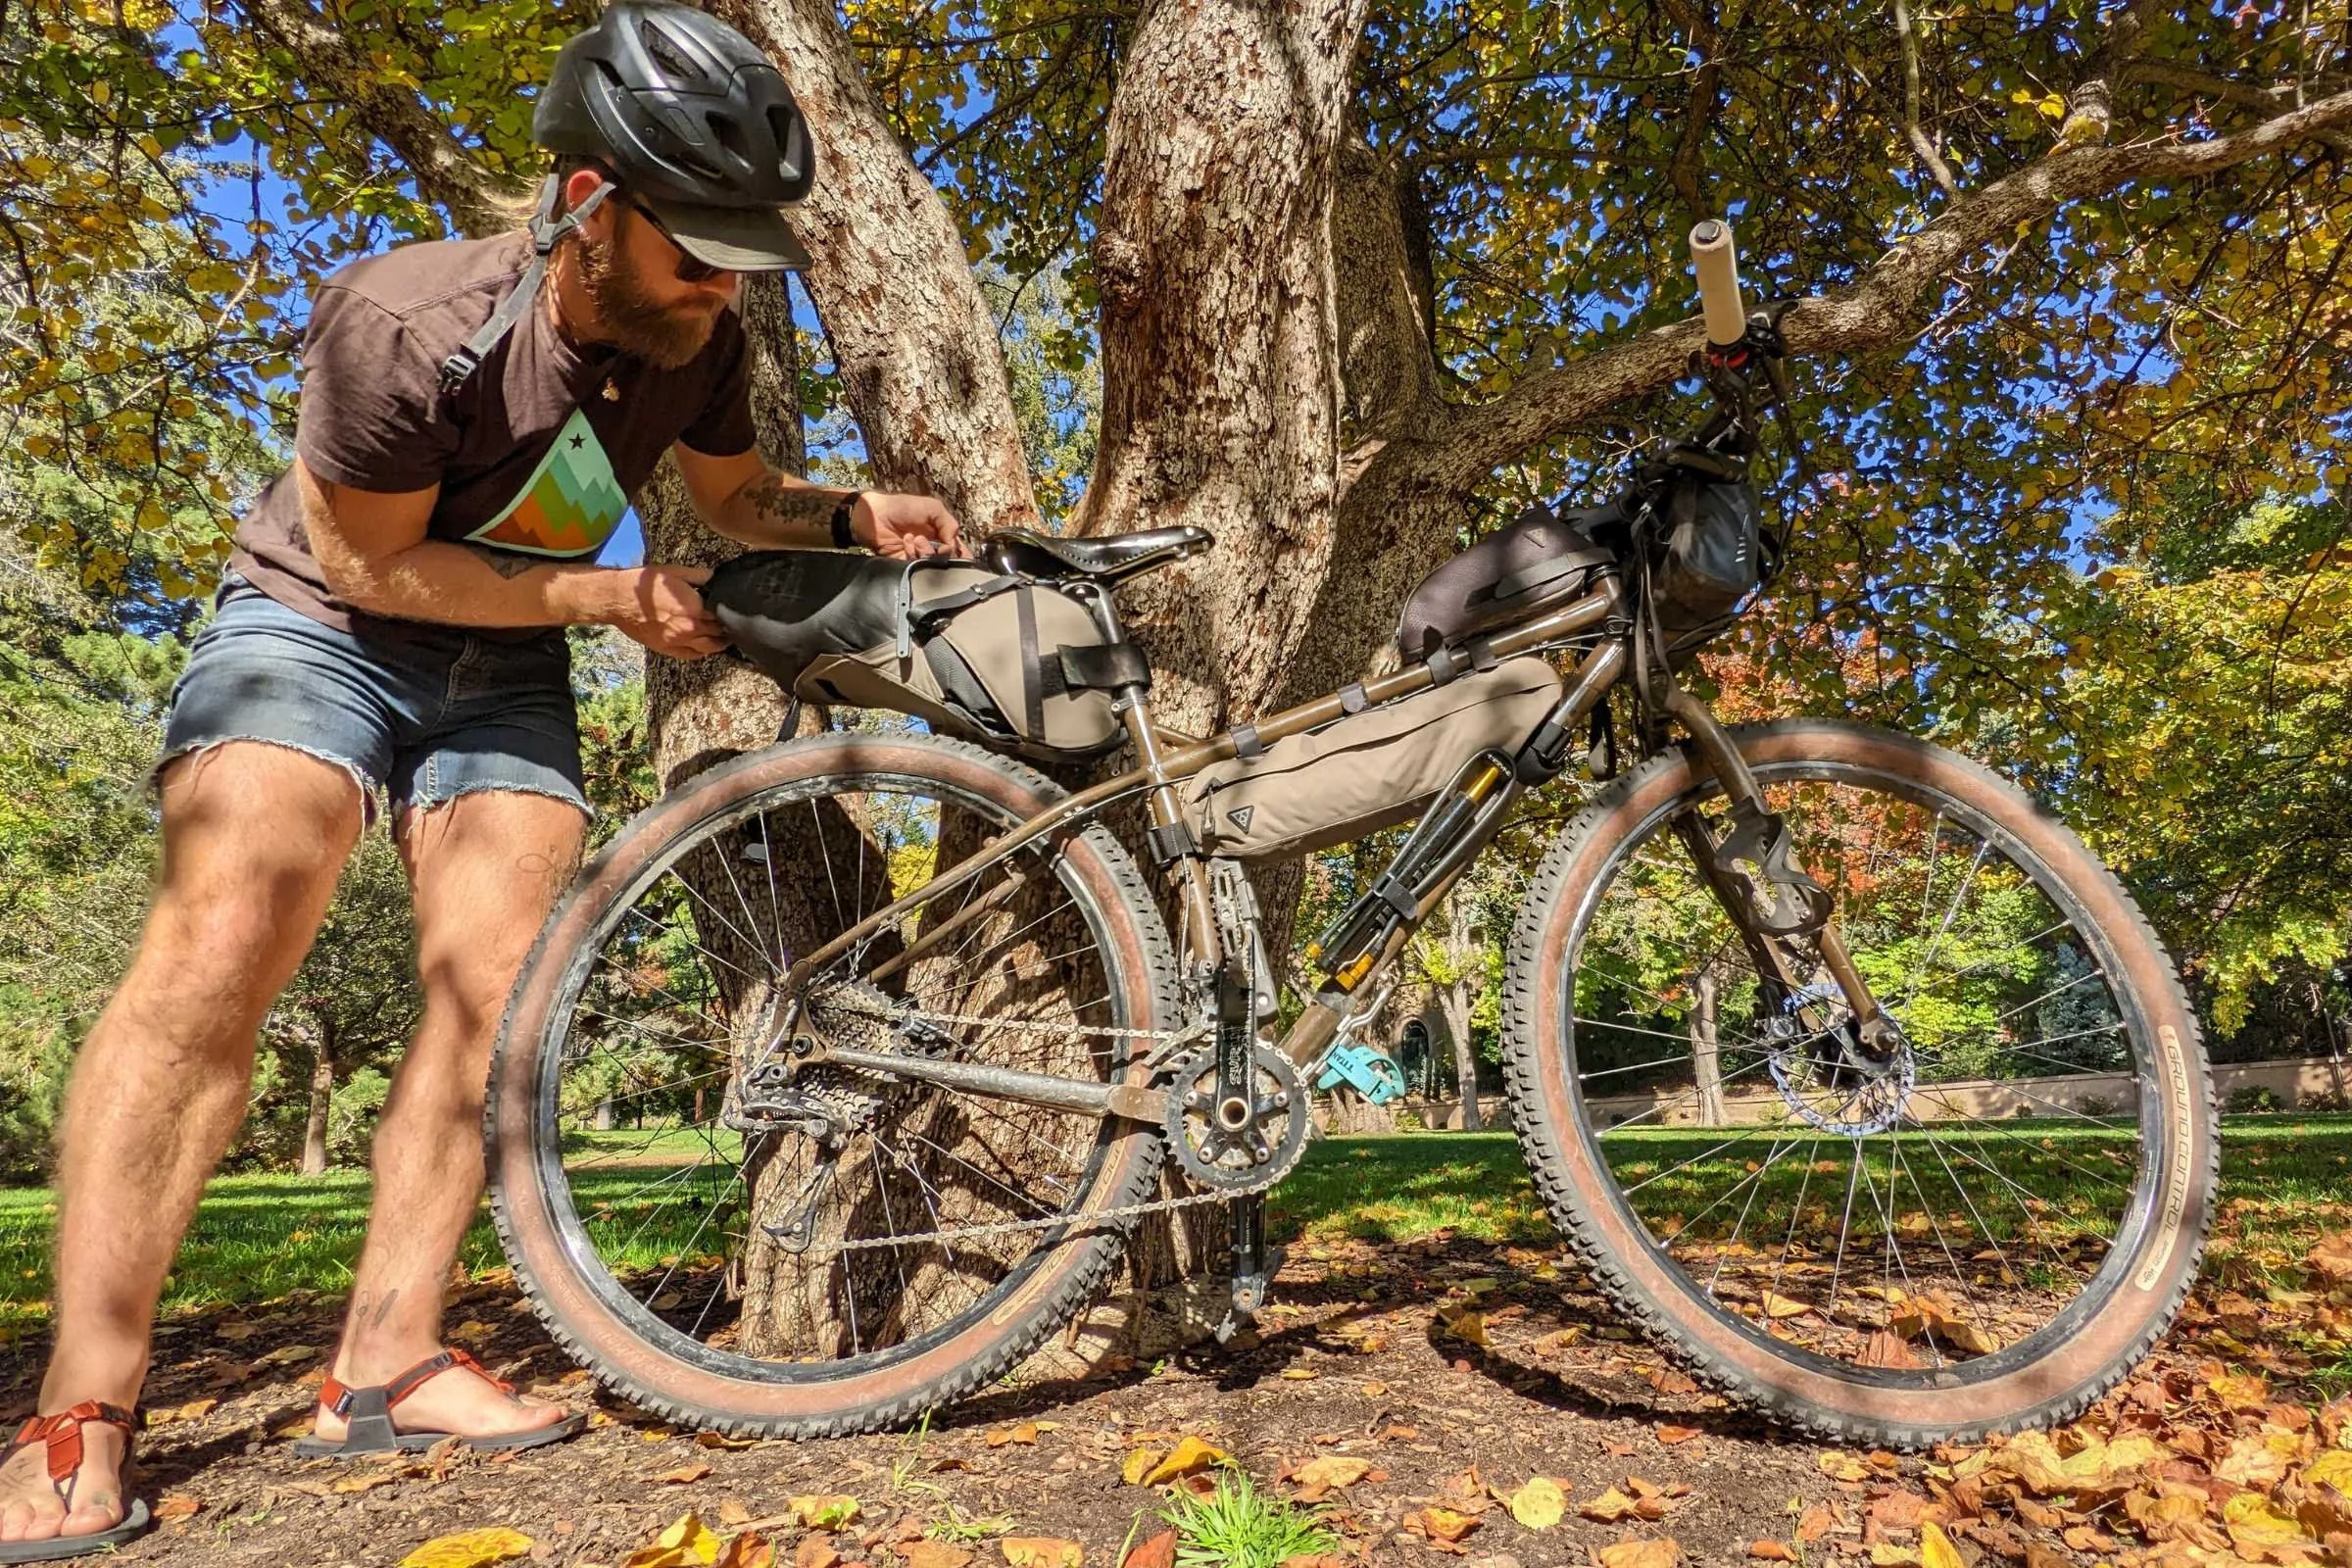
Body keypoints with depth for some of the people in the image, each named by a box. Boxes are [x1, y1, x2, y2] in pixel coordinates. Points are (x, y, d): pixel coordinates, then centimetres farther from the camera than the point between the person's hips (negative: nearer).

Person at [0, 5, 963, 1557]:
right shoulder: (405, 323, -26)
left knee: (494, 991, -9)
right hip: (321, 618, -4)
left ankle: (385, 1363, 1)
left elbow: (739, 496, 7)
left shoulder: (697, 338, -10)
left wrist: (855, 513, -12)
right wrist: (604, 590, -20)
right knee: (220, 950, -22)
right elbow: (376, 564, -18)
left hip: (504, 662, 5)